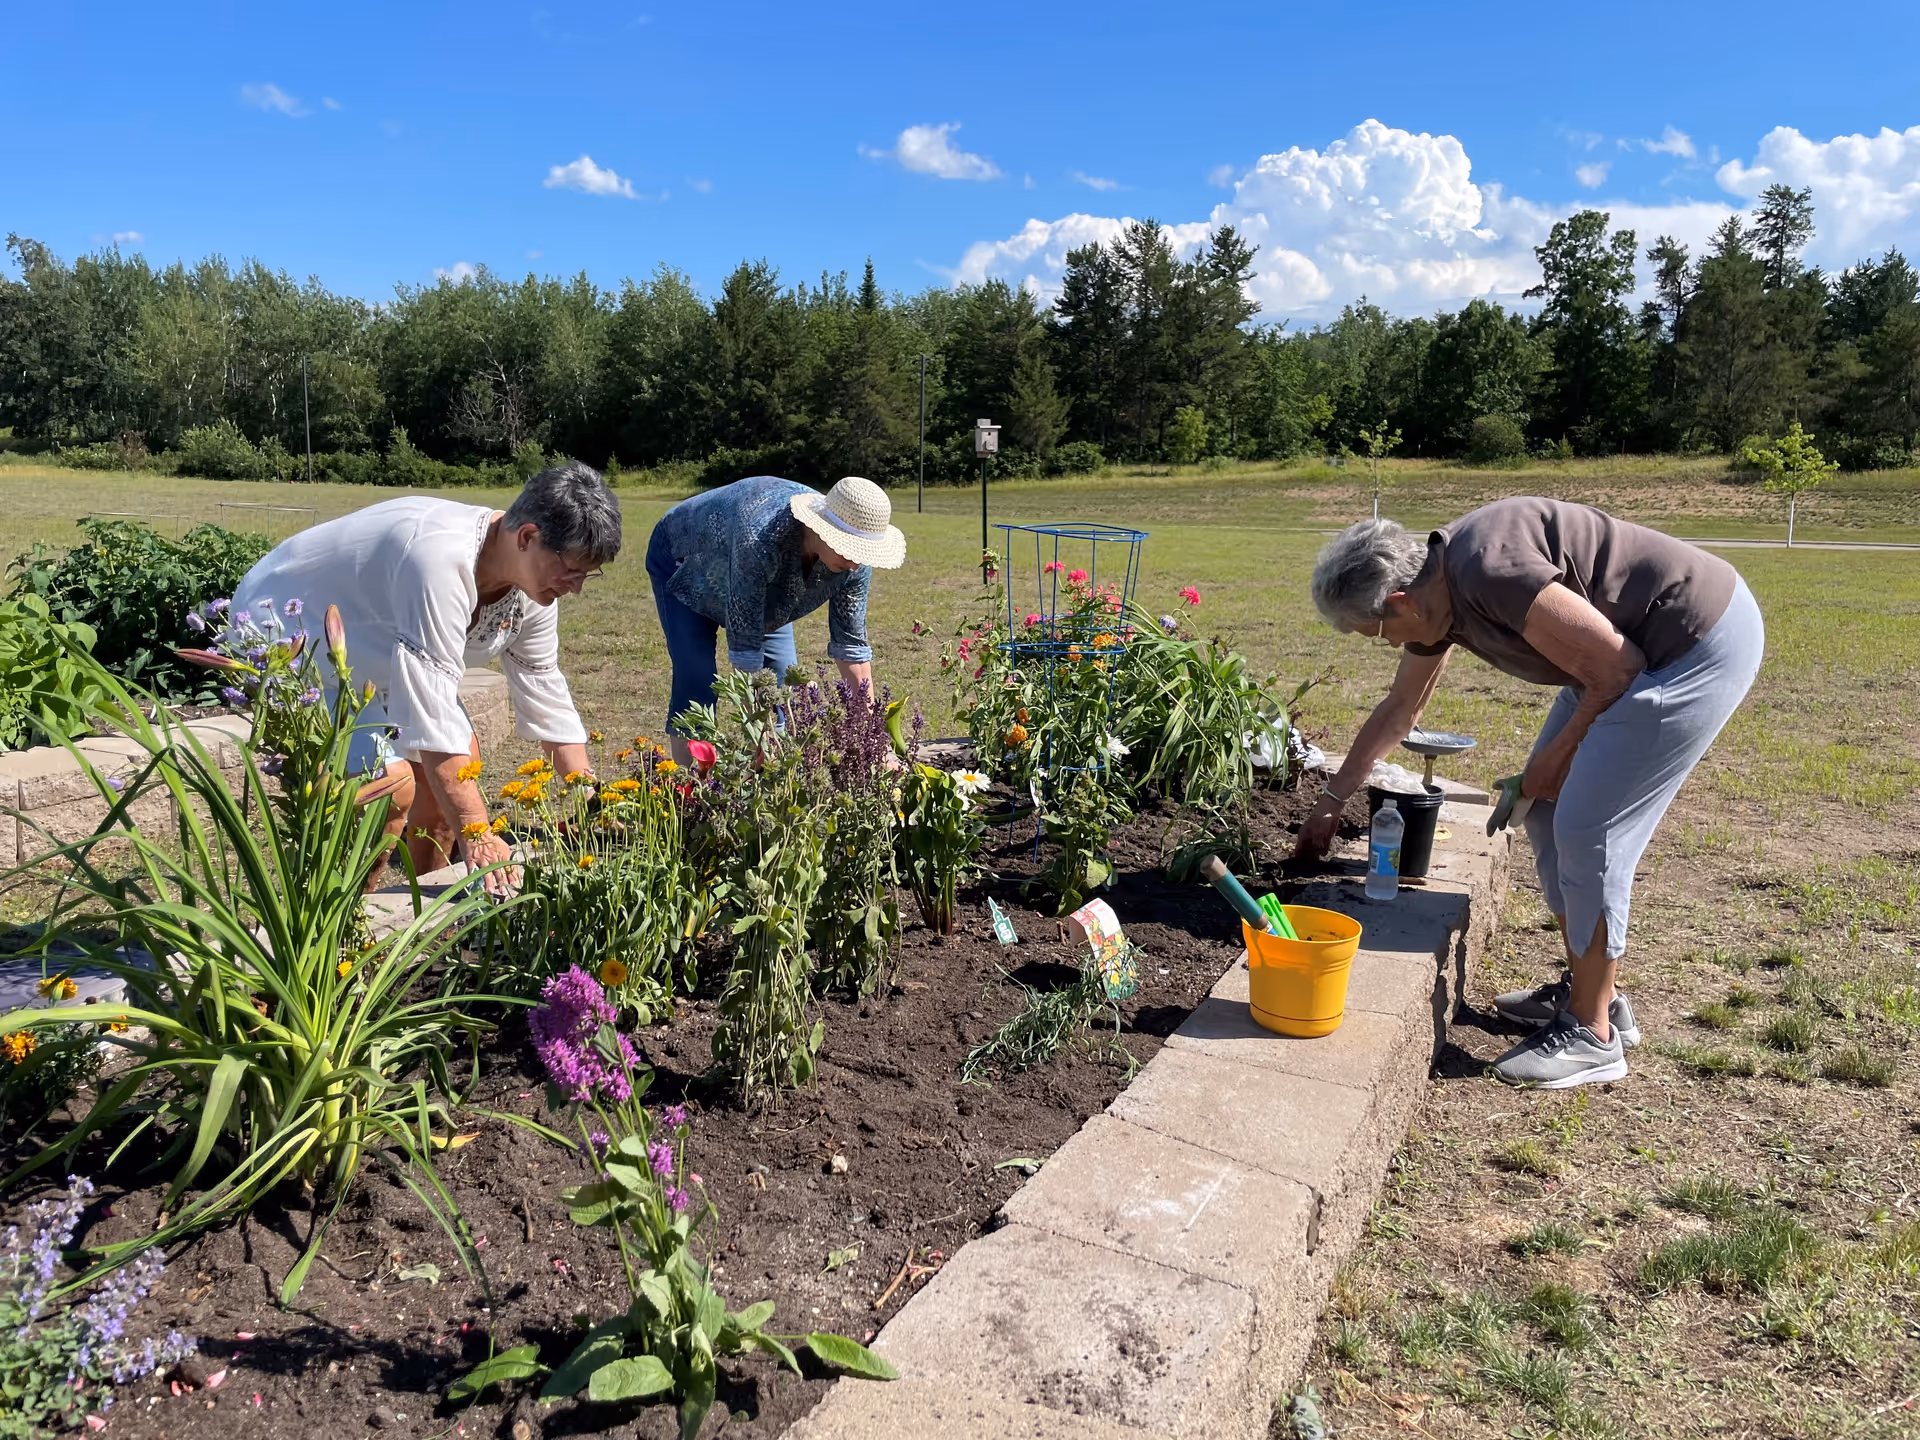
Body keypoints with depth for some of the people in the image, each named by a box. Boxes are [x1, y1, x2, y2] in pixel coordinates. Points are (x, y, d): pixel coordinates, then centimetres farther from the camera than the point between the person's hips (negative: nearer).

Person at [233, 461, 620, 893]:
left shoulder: (536, 579, -11)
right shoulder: (442, 561, -39)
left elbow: (545, 694, -4)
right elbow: (432, 710, -41)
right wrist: (475, 834, -41)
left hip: (371, 650, 9)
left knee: (458, 766, 5)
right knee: (391, 786, -22)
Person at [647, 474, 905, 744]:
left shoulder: (855, 564, -29)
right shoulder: (761, 540, -46)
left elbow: (852, 646, -19)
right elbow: (745, 645, -42)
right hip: (683, 565, -5)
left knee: (784, 681, -5)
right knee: (697, 684, -16)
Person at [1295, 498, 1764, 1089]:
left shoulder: (1488, 572, -28)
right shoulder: (1433, 591, 3)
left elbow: (1614, 668, -21)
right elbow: (1399, 710, 17)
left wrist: (1560, 753, -6)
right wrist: (1332, 799, 26)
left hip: (1702, 644, -10)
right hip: (1642, 650, 10)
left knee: (1587, 829, -9)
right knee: (1548, 809, 11)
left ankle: (1592, 1034, 6)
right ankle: (1586, 990, 24)